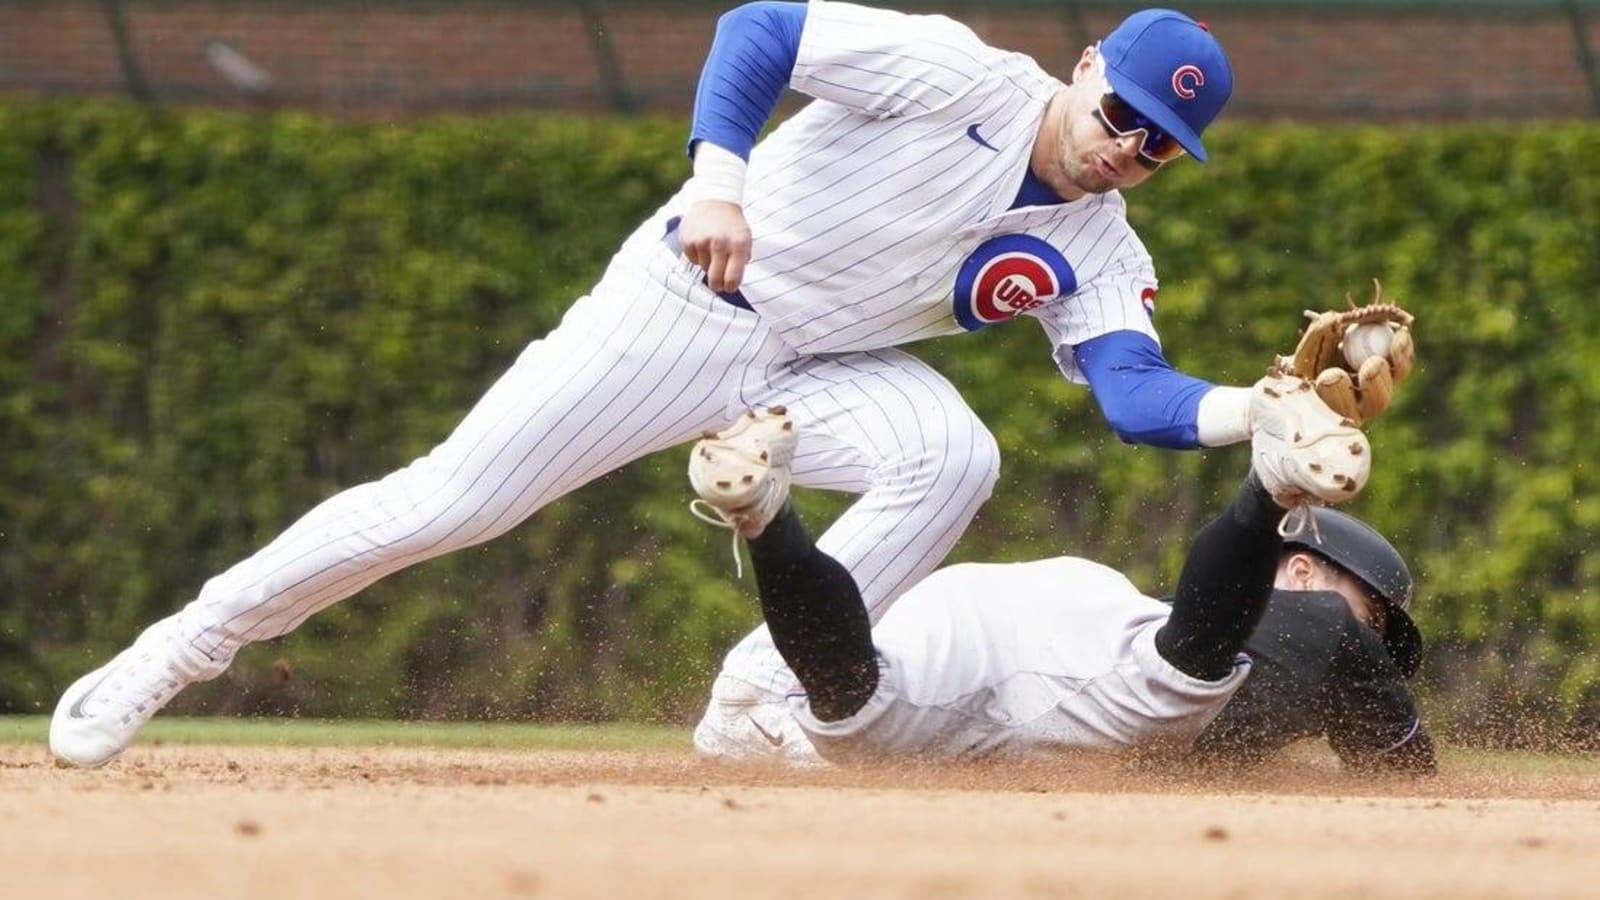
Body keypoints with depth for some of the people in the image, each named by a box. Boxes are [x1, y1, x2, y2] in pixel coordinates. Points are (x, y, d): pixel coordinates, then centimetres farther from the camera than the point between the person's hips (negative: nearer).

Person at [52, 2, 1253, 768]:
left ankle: (760, 702, -19)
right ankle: (180, 650, 4)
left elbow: (1136, 391, -17)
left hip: (818, 368, 5)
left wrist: (1262, 409, -36)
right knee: (453, 501, -11)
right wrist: (717, 179, -33)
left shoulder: (1096, 251, -4)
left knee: (952, 456, -25)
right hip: (687, 304, -4)